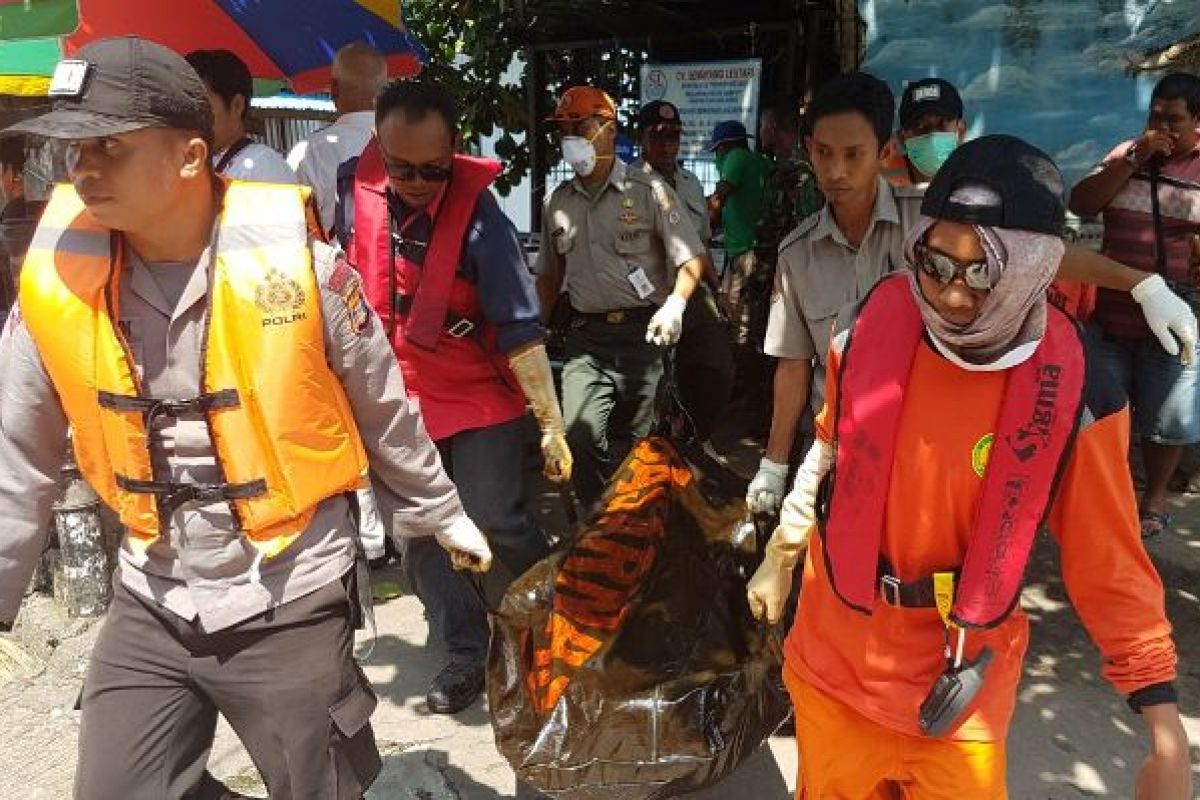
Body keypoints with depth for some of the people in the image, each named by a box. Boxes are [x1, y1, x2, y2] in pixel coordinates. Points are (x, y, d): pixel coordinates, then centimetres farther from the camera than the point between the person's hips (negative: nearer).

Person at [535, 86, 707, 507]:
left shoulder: (649, 190, -1)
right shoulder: (557, 202, 12)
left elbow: (691, 258, -4)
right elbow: (549, 274, 21)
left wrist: (675, 303, -23)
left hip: (643, 333, -2)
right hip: (586, 336, 3)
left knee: (632, 442, 5)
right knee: (581, 436, -14)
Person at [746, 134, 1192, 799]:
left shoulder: (1073, 394, -17)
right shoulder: (868, 330, -13)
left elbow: (1109, 562, -8)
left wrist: (1166, 731, -7)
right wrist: (779, 557, 14)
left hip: (962, 683, -1)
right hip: (833, 657, 2)